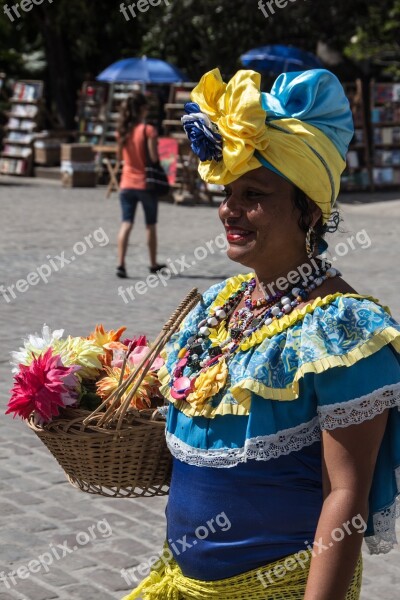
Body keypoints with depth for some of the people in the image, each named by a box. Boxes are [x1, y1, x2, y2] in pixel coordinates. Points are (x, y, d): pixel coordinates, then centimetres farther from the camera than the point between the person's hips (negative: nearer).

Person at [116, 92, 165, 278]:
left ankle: (121, 263, -14)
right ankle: (153, 264, 25)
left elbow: (119, 157, 12)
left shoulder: (123, 130, 3)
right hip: (146, 183, -3)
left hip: (127, 184, 4)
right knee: (151, 226, 13)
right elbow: (154, 158, -16)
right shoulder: (148, 130, -13)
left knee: (126, 224, 0)